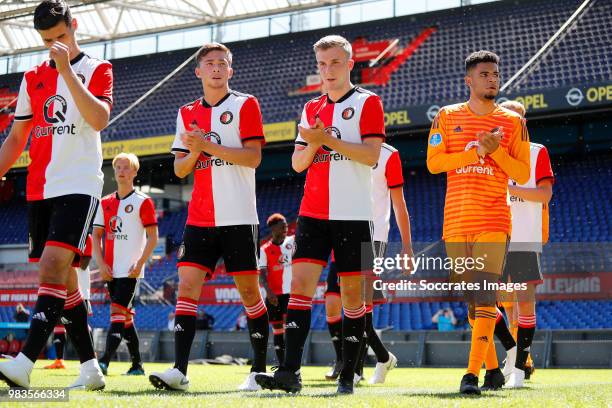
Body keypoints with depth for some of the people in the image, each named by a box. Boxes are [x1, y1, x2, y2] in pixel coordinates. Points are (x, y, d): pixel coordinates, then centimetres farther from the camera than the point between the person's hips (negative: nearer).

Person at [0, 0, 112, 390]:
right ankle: (90, 366, 13)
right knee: (64, 278, 6)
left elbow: (99, 119, -17)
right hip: (39, 189, 6)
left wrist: (66, 69, -19)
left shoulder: (97, 70, 1)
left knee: (53, 266, -20)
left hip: (79, 186, -6)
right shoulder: (33, 78, 16)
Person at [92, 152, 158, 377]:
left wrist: (140, 263, -14)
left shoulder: (143, 202, -2)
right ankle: (137, 364, 19)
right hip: (110, 271, 6)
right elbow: (96, 235, 13)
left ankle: (104, 362, -25)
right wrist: (101, 263, 0)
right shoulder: (105, 203, 13)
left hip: (130, 270, -6)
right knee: (125, 316, 11)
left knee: (117, 313, -16)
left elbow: (153, 237, -5)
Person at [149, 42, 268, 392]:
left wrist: (209, 146, -16)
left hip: (239, 218, -4)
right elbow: (180, 169, 13)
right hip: (200, 218, 4)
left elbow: (253, 157, -10)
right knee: (187, 286, -8)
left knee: (249, 291, 2)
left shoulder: (245, 105, 0)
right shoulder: (188, 113, 14)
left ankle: (259, 370, 12)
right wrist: (193, 152, -8)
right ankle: (180, 371, -12)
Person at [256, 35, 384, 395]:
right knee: (301, 283, -8)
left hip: (353, 215, -4)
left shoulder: (367, 102, 0)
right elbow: (298, 164, 14)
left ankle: (348, 375, 9)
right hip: (313, 213, 4)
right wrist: (312, 144, -6)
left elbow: (371, 154, -12)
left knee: (352, 291, 1)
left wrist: (328, 139, -16)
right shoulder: (312, 109, 16)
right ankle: (290, 372, -14)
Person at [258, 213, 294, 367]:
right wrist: (269, 291, -20)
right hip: (274, 296, 1)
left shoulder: (292, 242, 6)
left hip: (292, 293, -1)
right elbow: (262, 273, -6)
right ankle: (281, 364, 13)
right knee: (277, 328, 5)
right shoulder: (264, 250, 2)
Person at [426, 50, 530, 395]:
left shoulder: (512, 121, 6)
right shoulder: (448, 117, 9)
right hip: (456, 221, 2)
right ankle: (493, 369, 20)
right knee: (470, 301, 8)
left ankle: (473, 373, -17)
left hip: (494, 221, -2)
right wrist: (477, 151, -11)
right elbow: (433, 162, -2)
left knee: (485, 298, -15)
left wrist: (497, 150, -11)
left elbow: (523, 174, 4)